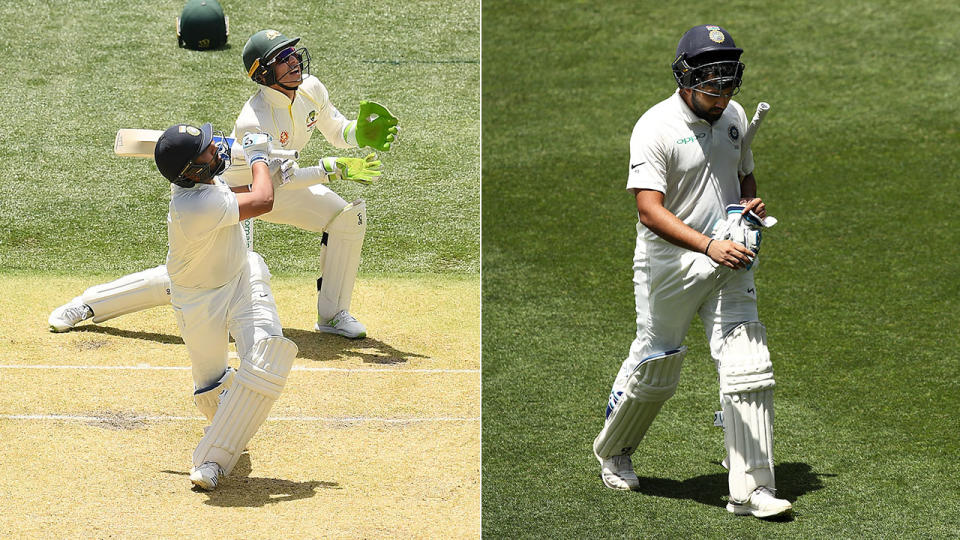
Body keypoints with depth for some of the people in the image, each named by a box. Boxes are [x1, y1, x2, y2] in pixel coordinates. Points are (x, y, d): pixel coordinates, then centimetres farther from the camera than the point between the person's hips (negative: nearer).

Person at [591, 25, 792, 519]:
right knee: (654, 369, 9)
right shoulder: (655, 127, -16)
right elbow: (649, 209, -24)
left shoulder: (734, 116, 5)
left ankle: (751, 490, -5)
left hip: (728, 262, 5)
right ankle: (613, 452, 37)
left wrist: (751, 205, -1)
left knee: (749, 369, -7)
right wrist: (708, 246, -35)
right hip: (669, 264, -5)